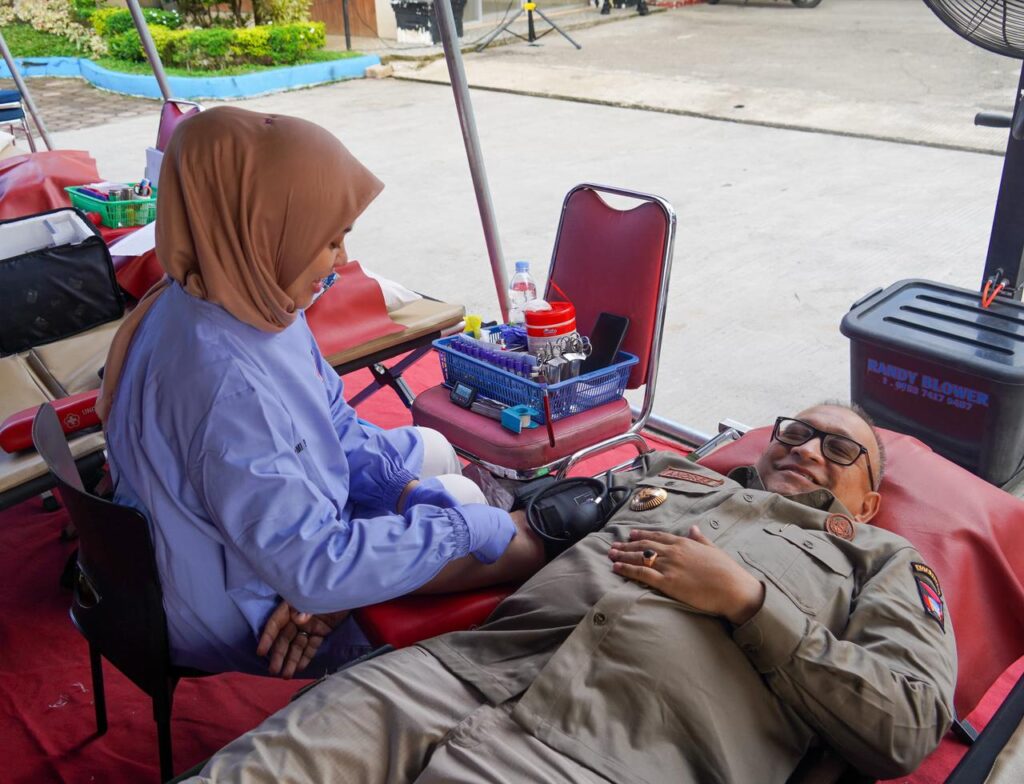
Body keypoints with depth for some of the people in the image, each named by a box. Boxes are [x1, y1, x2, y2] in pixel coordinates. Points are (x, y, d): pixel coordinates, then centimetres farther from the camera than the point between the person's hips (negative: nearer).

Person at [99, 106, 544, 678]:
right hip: (252, 617, -8)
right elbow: (313, 571, -34)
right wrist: (465, 528, -26)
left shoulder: (249, 302, -9)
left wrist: (415, 495, -14)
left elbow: (341, 429, 1)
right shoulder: (219, 379, -37)